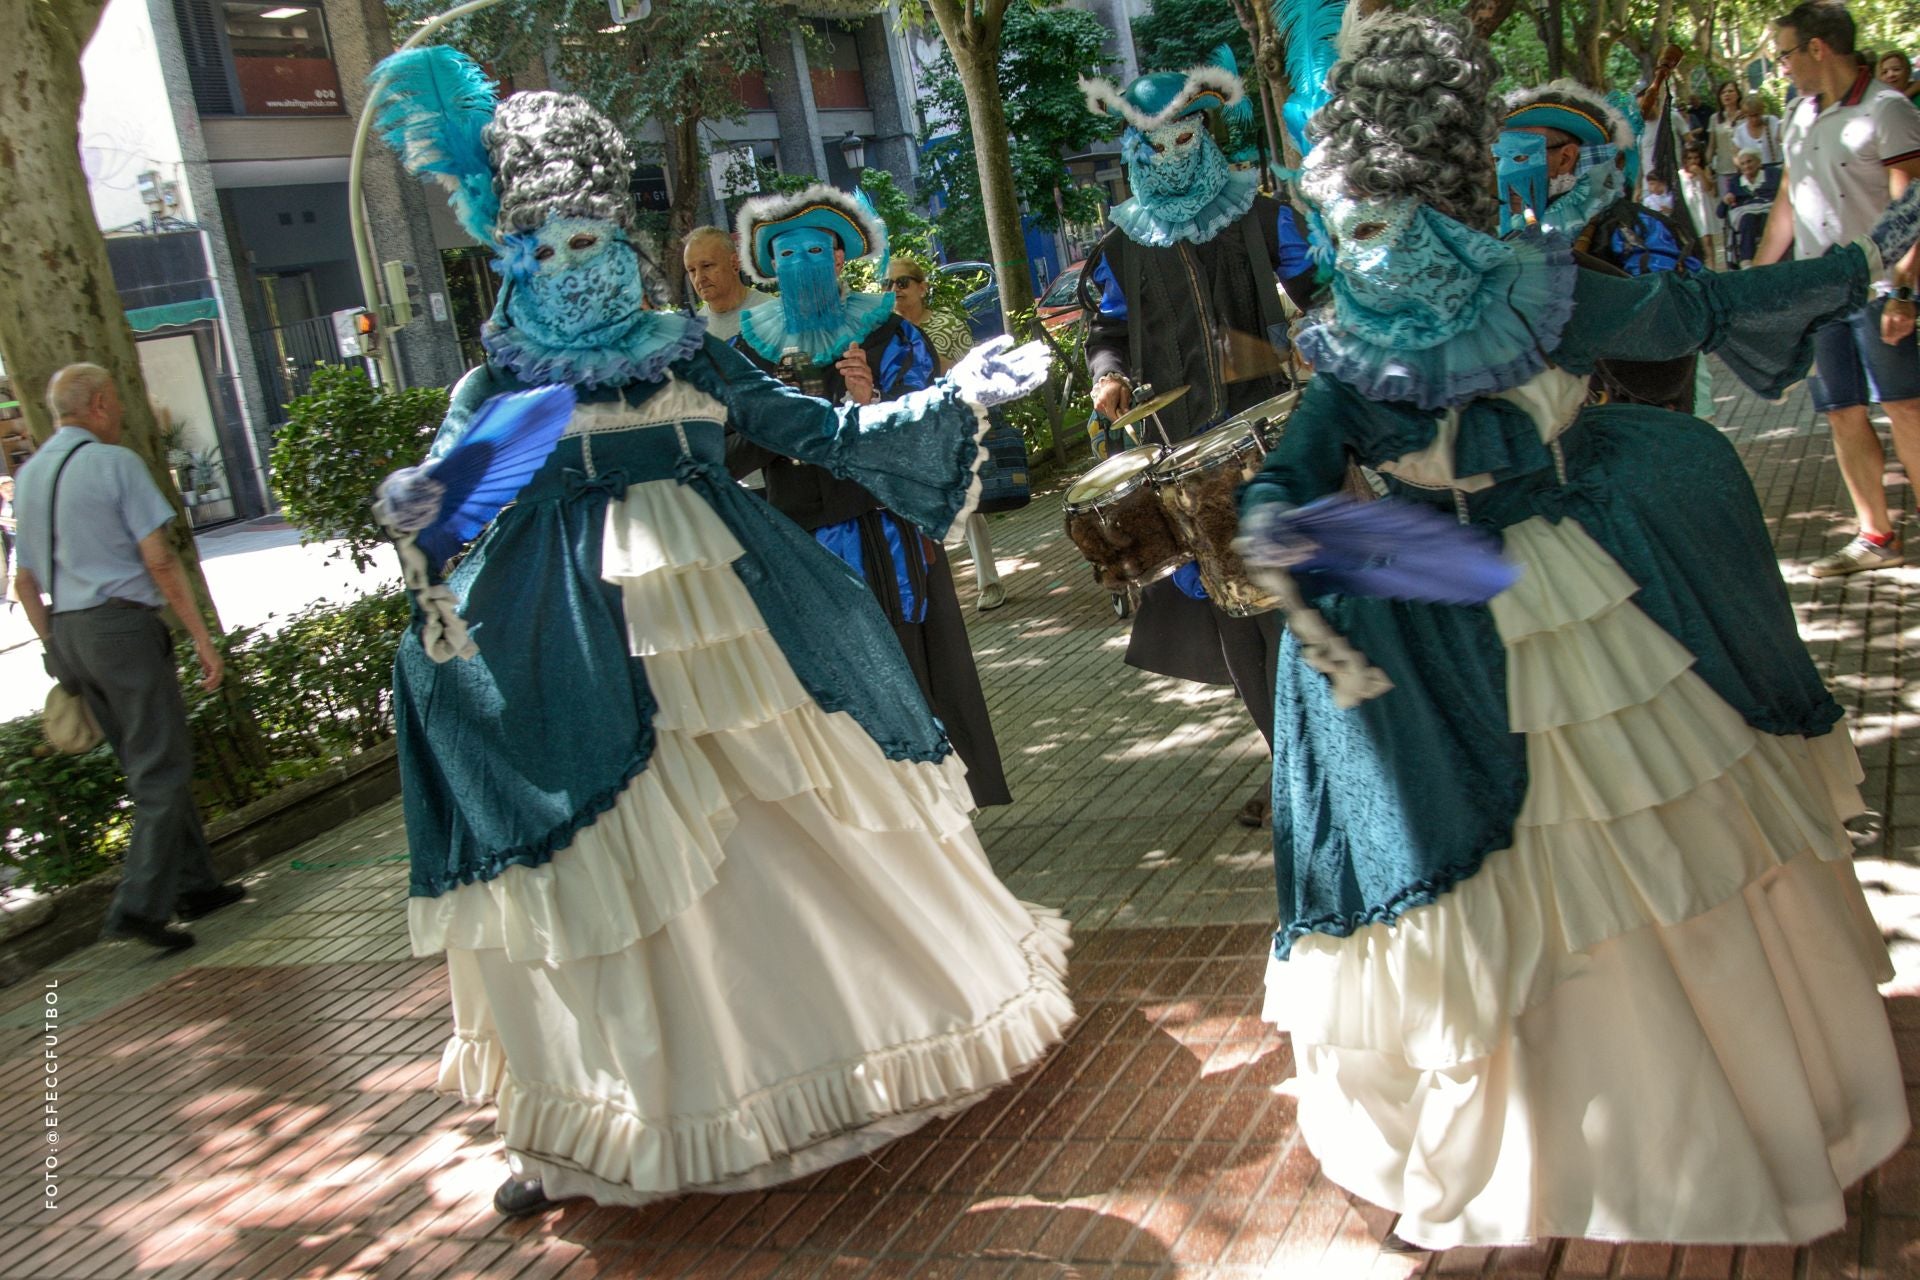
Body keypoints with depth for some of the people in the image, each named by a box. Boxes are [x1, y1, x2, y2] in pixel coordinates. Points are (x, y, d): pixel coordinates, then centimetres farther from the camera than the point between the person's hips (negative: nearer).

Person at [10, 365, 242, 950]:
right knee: (162, 770, -3)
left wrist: (57, 650, 22)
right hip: (123, 624, -8)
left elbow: (25, 581, 16)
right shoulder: (115, 462, -9)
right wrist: (202, 637, -11)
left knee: (149, 766, 16)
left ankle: (194, 884, 22)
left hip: (67, 633, 8)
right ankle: (139, 905, -9)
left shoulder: (29, 474, 14)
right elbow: (159, 560, -14)